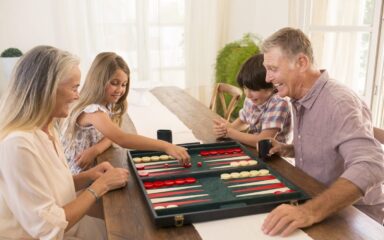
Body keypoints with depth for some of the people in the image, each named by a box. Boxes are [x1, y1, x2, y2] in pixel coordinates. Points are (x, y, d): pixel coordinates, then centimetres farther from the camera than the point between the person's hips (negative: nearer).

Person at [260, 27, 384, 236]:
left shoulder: (340, 102, -22)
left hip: (355, 217, -7)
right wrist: (286, 150, -2)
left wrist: (311, 211, -48)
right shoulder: (300, 100, 3)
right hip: (313, 205, 7)